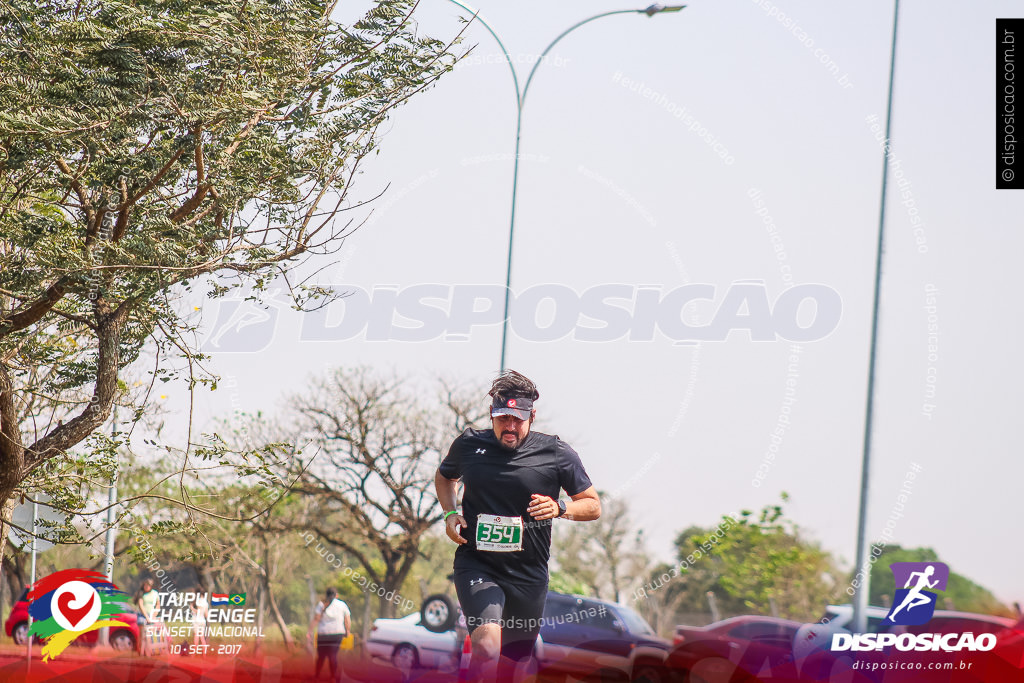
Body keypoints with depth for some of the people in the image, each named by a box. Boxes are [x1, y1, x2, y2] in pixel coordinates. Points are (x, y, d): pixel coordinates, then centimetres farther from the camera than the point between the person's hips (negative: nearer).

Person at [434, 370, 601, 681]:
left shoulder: (557, 454, -3)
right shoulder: (469, 444, 1)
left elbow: (593, 506, 5)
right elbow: (444, 476, 25)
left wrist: (560, 509, -15)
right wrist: (450, 513, 6)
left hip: (528, 573, 1)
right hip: (476, 565, -1)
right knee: (487, 647, -27)